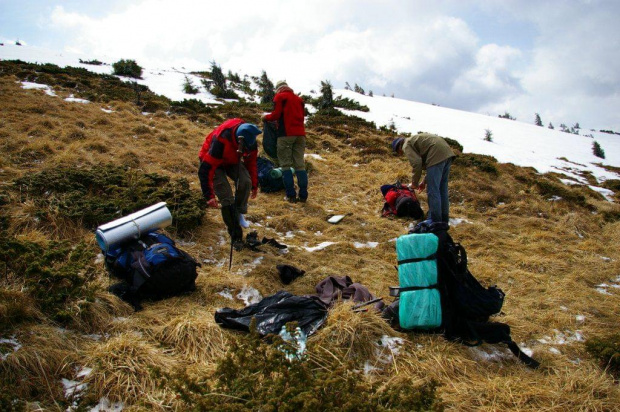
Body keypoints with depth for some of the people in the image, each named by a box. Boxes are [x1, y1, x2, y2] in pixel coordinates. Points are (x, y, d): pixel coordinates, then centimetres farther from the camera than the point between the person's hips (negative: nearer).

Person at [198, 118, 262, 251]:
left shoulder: (250, 141, -22)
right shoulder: (221, 141, -41)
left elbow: (251, 162, -1)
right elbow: (205, 170, -37)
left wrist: (254, 185, 5)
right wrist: (209, 196, -37)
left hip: (233, 161, 5)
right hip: (214, 162, -5)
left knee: (245, 182, -22)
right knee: (226, 197, -17)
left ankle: (238, 213, 4)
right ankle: (236, 236, -9)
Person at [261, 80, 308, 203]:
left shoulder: (279, 97, 3)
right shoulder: (298, 98, 21)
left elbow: (276, 115, -5)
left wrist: (266, 116, 13)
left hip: (286, 133, -5)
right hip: (300, 133, 5)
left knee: (286, 164, 0)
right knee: (300, 164, 5)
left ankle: (291, 195, -5)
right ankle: (303, 195, 2)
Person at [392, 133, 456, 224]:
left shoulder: (406, 145, 4)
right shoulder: (415, 139, 31)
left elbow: (416, 163, -11)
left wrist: (414, 183, 1)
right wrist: (424, 182, 31)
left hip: (437, 156, -10)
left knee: (433, 190, -3)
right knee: (442, 189, 17)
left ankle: (435, 221, 0)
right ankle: (443, 220, 25)